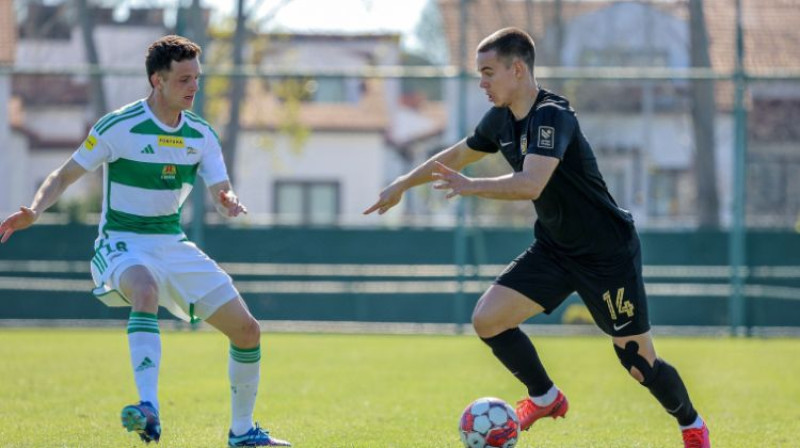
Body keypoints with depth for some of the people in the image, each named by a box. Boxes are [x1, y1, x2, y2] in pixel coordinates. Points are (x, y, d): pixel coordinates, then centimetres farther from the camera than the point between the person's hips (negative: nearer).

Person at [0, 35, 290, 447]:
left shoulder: (201, 135, 3)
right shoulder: (118, 127, -12)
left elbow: (221, 191, -1)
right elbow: (64, 176, -7)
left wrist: (228, 202, -26)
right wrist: (34, 211, -24)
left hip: (174, 245, 6)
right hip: (123, 244, -6)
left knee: (247, 331, 2)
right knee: (146, 290, -42)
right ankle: (149, 411, -53)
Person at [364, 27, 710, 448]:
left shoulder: (551, 116, -25)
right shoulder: (501, 118, 1)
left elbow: (531, 184, -40)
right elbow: (458, 154, 20)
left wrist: (471, 186, -33)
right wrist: (402, 184, 24)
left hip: (609, 254, -8)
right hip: (554, 249, 8)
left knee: (638, 361, -4)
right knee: (487, 319, -6)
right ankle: (545, 397, 16)